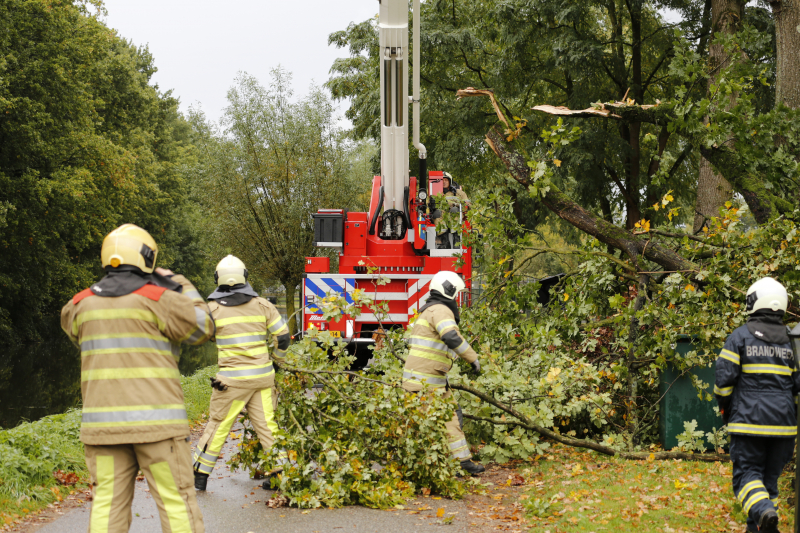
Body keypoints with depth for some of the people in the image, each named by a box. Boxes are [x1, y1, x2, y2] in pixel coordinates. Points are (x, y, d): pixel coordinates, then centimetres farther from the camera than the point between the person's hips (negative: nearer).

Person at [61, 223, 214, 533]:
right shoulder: (157, 299, -6)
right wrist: (183, 287, 16)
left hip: (101, 422, 4)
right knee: (176, 502, 1)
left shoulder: (82, 303, 7)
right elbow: (202, 328, 5)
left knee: (107, 505, 6)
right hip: (156, 421, -4)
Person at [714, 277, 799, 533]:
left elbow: (724, 377, -7)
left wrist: (724, 407, 8)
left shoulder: (741, 336, -4)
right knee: (770, 474, 14)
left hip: (749, 417, -4)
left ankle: (763, 510, -29)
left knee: (747, 472, -2)